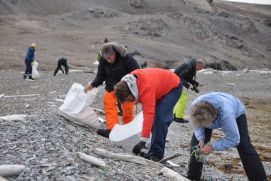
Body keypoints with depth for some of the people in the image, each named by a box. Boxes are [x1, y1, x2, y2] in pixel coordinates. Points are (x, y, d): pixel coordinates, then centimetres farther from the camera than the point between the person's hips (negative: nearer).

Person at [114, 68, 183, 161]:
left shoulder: (147, 88, -41)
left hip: (173, 87, -9)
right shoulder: (127, 84, -14)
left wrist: (144, 140, -44)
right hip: (161, 88, 9)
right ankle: (154, 149, 8)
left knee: (160, 117, -22)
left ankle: (157, 152, -18)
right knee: (154, 117, 1)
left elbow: (148, 114, -43)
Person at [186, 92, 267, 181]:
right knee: (196, 143, -7)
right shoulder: (195, 107, -37)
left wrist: (213, 146, -42)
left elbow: (234, 139, -36)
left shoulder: (226, 115, -48)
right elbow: (197, 124, -15)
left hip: (236, 112, -4)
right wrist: (201, 139, -31)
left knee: (244, 146, -14)